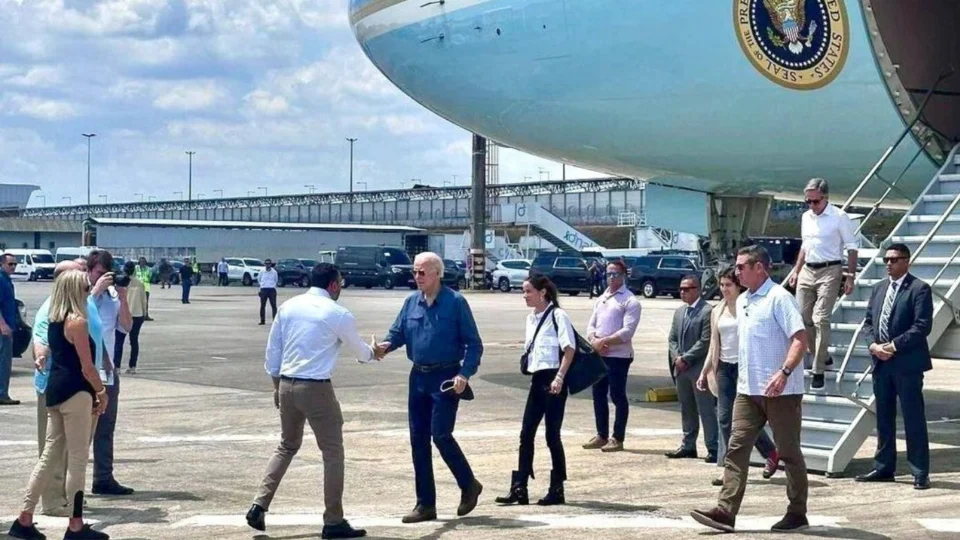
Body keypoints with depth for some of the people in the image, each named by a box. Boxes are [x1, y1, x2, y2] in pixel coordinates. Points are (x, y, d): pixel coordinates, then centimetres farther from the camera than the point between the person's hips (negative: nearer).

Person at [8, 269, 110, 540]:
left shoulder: (54, 321, 13)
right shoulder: (77, 322, -14)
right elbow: (87, 367, -15)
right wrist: (102, 392, -1)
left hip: (55, 390, 9)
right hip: (75, 392, -9)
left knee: (50, 454, 12)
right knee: (77, 460, -1)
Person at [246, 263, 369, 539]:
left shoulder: (288, 307, 7)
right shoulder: (338, 314, -7)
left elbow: (272, 350, 11)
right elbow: (360, 351, 9)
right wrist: (373, 352, 31)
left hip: (286, 385, 6)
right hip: (317, 388, -6)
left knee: (287, 446, 21)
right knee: (332, 452, 5)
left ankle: (259, 505, 11)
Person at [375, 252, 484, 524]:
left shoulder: (455, 302, -8)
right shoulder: (411, 302, 7)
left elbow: (474, 343, -7)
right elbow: (398, 332, 11)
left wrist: (465, 374, -18)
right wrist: (386, 345, -12)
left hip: (445, 378, -6)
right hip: (418, 377, 6)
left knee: (440, 435, -12)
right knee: (418, 440, 6)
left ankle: (469, 485, 12)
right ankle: (425, 504, 15)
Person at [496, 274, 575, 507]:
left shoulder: (557, 315, -11)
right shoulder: (531, 318, 13)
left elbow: (570, 348, -15)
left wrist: (559, 377, -20)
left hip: (553, 380, -8)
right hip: (537, 380, 8)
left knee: (552, 436, -1)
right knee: (526, 434, 5)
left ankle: (557, 490, 9)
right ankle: (519, 489, 8)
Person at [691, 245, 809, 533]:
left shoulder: (779, 298, -12)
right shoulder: (742, 301, 14)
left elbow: (800, 338, -20)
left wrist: (784, 372, -31)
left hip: (781, 390, -8)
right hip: (748, 390, 8)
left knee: (789, 452, 3)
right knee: (737, 448, -1)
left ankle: (797, 513, 13)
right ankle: (726, 511, -4)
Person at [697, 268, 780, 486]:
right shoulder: (717, 311, 11)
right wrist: (705, 372, 11)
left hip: (745, 367, -6)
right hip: (724, 367, 6)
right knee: (724, 418, 2)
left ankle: (771, 453, 19)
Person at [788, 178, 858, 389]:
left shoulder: (839, 217, -6)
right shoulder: (806, 217, 13)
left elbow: (851, 248, -5)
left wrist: (850, 277, -10)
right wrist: (796, 271, 18)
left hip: (830, 271, -7)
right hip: (807, 271, 7)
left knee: (821, 320, -11)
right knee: (802, 317, 6)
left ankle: (819, 370, -6)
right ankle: (822, 356, 25)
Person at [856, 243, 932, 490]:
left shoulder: (919, 289, -6)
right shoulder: (879, 288, 15)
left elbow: (922, 326, -14)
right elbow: (868, 321, 15)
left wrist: (894, 346, -17)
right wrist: (873, 344, -4)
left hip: (907, 363, -7)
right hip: (881, 362, 7)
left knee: (914, 419, -3)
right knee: (884, 418, 13)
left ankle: (920, 473, 1)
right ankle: (884, 468, 22)